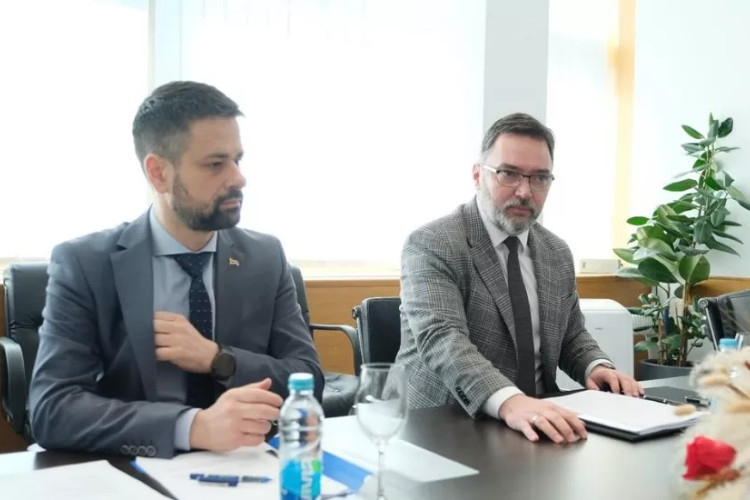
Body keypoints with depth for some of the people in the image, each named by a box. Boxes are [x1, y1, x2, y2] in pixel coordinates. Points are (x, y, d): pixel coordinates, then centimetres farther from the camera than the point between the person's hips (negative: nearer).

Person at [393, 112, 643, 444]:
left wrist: (596, 366, -3)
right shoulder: (431, 245, -13)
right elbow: (441, 340, -26)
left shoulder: (558, 253, 9)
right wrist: (509, 402, -40)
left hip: (537, 424, 6)